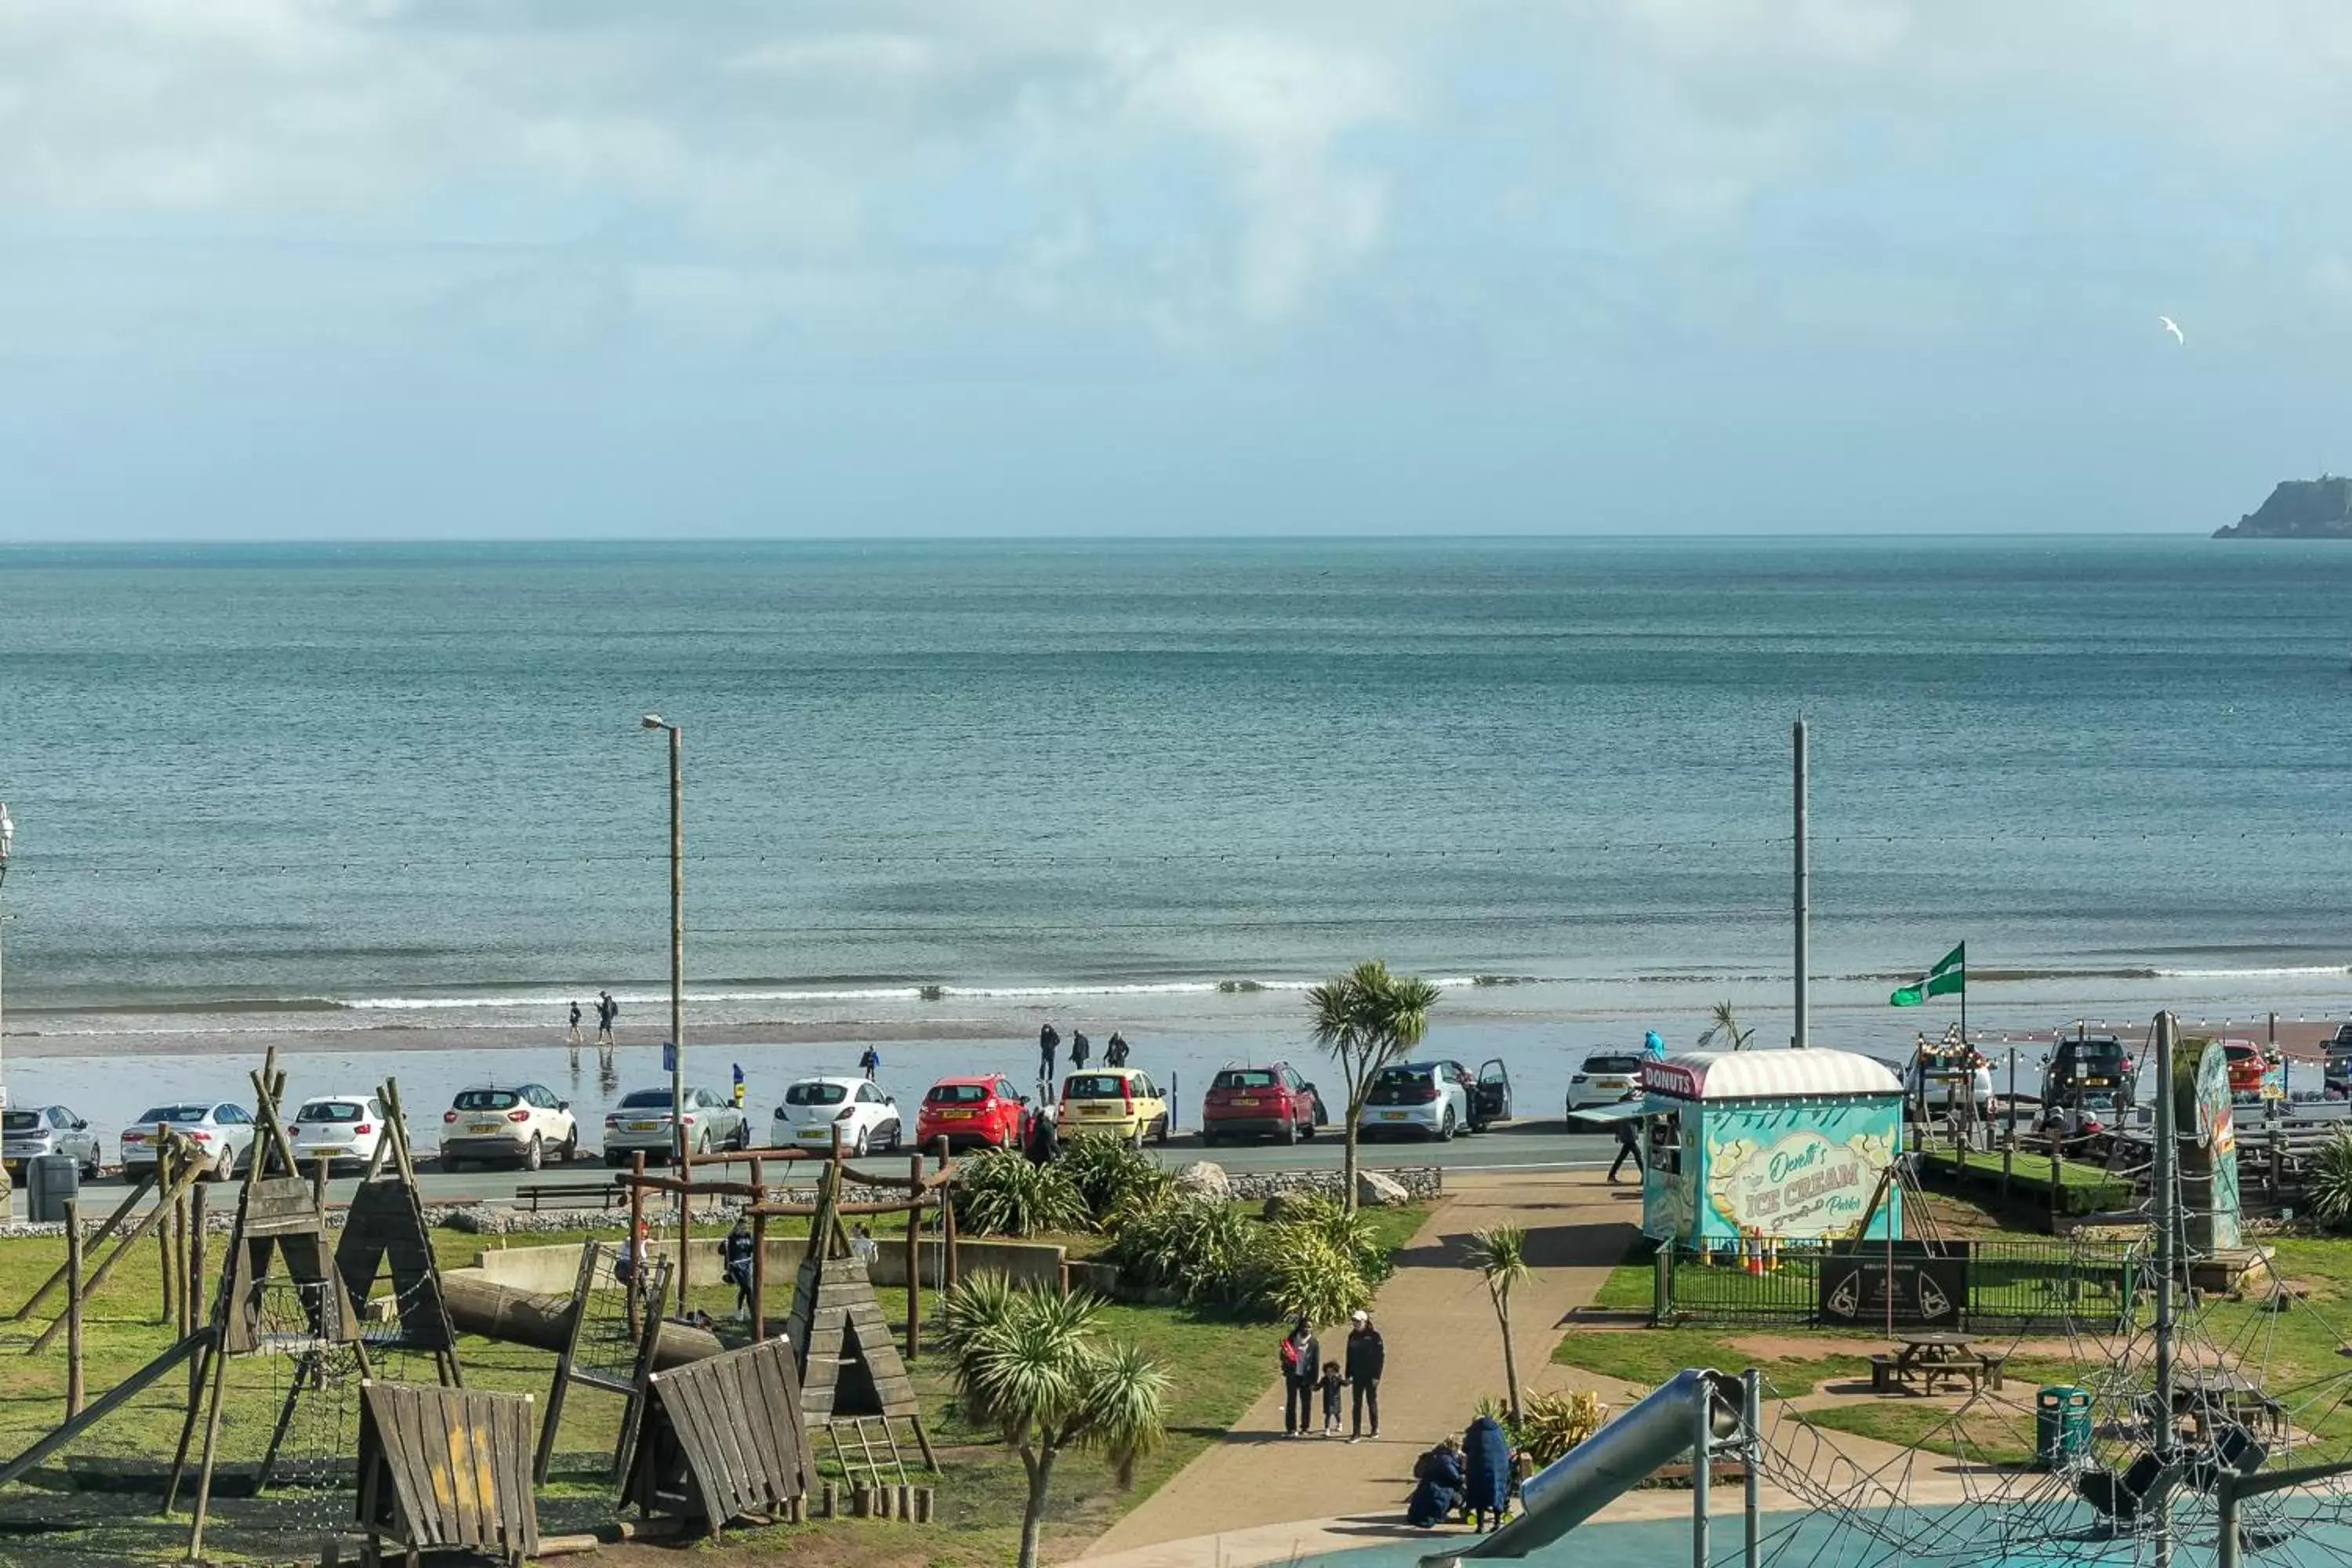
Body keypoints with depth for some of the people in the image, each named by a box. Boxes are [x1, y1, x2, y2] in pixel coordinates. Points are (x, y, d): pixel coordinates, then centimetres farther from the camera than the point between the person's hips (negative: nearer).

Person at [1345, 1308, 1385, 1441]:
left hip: (1371, 1375, -4)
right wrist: (1348, 1375, 8)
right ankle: (1356, 1433, 3)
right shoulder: (1353, 1336, 7)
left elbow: (1381, 1356, -10)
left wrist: (1377, 1376, -14)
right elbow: (1349, 1356, 13)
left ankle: (1375, 1430, 22)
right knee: (1356, 1404, 1)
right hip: (1357, 1375, 4)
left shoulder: (1374, 1335, -9)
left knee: (1372, 1402, 7)